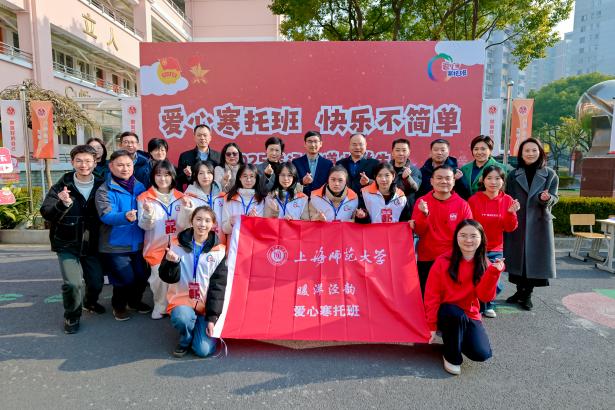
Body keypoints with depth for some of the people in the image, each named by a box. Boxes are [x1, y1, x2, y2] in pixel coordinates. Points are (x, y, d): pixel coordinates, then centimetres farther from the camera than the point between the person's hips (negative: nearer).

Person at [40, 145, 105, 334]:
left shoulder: (101, 186, -3)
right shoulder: (62, 185, -8)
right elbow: (46, 213, -15)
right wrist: (62, 204, -34)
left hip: (91, 245, 2)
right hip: (67, 245, -2)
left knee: (96, 283, 5)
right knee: (72, 283, -16)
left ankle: (89, 302, 41)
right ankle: (72, 316, 14)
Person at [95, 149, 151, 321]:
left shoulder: (140, 187, 4)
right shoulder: (104, 190, -9)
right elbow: (106, 215, -24)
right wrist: (125, 216, -41)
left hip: (138, 242, 4)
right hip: (116, 244, -4)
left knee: (142, 276, 10)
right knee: (125, 279, -3)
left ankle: (135, 301, 40)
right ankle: (118, 305, 27)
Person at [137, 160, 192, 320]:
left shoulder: (181, 197, 6)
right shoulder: (145, 198, 0)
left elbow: (184, 224, 1)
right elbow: (144, 225, -3)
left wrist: (187, 208, -16)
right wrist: (149, 213, -23)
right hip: (157, 247, -1)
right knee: (159, 277, -7)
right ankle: (160, 307, 17)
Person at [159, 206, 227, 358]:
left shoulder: (218, 251, -3)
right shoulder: (178, 244, -2)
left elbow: (218, 285, -3)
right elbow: (169, 278, -5)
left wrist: (212, 317, -8)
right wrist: (172, 263, -27)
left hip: (207, 305, 0)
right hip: (182, 300, 0)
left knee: (204, 350, -13)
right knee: (181, 317, -34)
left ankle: (203, 324, 21)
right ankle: (185, 340, 2)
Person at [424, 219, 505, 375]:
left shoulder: (484, 264, -3)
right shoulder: (443, 262, -13)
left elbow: (485, 296, -14)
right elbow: (431, 296, -11)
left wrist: (493, 272, -26)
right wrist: (432, 325, -12)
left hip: (470, 315, 3)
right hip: (446, 313, -3)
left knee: (482, 354, -18)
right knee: (456, 313, -36)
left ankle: (459, 338, 18)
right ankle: (451, 356, -10)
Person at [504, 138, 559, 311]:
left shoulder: (550, 174, 1)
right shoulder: (513, 175, 5)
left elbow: (554, 198, -1)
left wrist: (546, 198, -24)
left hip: (539, 223, -1)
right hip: (516, 223, 1)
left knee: (535, 257, 2)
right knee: (517, 256, 7)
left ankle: (527, 294, 16)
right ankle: (519, 291, 23)